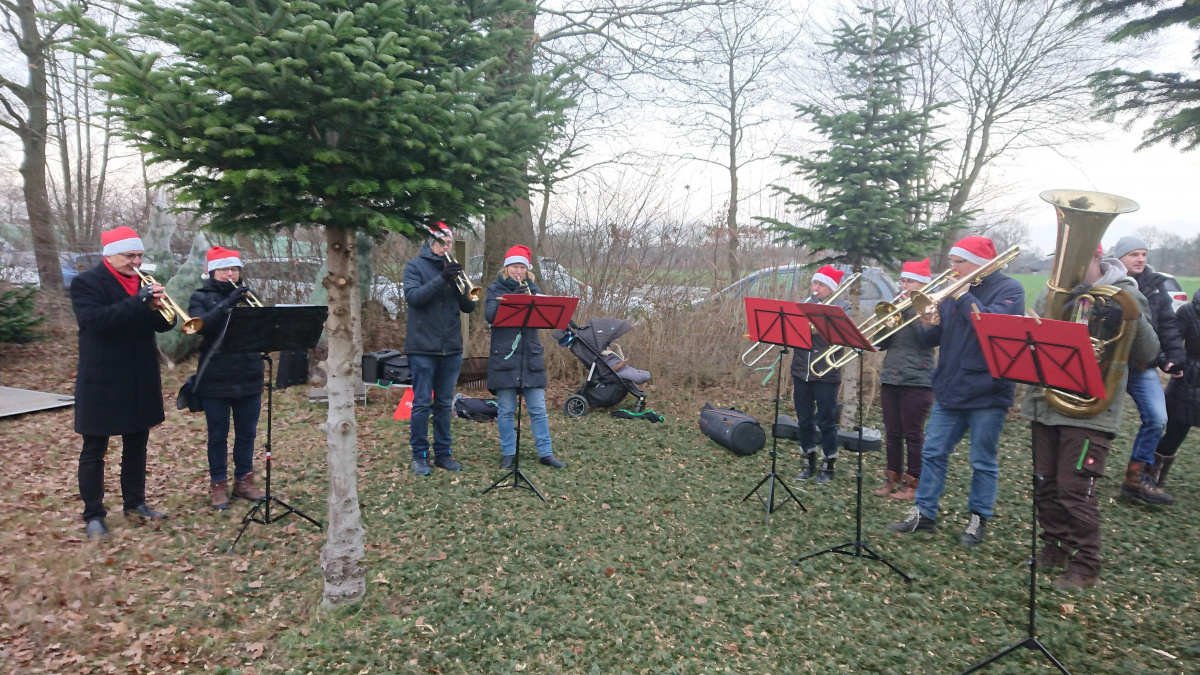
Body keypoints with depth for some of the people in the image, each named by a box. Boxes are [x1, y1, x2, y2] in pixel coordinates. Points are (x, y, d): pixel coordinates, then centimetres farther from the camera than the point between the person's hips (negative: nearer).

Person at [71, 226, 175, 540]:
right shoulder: (86, 283, -7)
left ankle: (135, 503, 27)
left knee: (136, 446, 14)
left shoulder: (142, 283, 10)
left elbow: (162, 324, 5)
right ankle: (93, 515, 14)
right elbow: (95, 320, -24)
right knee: (94, 451, 5)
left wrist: (160, 308, -17)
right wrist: (138, 302, -31)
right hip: (101, 381, -5)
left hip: (139, 380, 6)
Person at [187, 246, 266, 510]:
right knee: (218, 435, 7)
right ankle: (218, 484, 19)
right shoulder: (201, 297, 1)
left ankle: (243, 480, 23)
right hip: (215, 380, -3)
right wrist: (228, 303, -28)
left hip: (248, 378, 3)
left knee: (247, 433, 11)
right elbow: (201, 325, -18)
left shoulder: (247, 295, 10)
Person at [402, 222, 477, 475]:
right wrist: (441, 279, -24)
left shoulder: (452, 268, 13)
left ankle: (443, 453, 19)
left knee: (445, 404, 10)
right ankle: (419, 456, 10)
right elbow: (413, 297, -15)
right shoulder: (415, 266, 2)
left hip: (451, 348, 4)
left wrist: (459, 284, -13)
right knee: (421, 404, 1)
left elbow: (469, 307, 6)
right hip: (423, 347, -4)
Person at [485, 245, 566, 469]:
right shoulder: (495, 289, 6)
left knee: (538, 408, 3)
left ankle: (545, 453, 10)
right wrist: (512, 298, -20)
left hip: (531, 356, 2)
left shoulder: (533, 288, 13)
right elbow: (490, 315, -11)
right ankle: (508, 453, 15)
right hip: (504, 356, -2)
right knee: (506, 410, 4)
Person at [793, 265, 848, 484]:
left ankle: (828, 465, 18)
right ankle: (809, 463, 24)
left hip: (826, 373, -4)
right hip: (801, 371, 4)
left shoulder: (842, 307, -1)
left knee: (826, 422, 5)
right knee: (804, 420, 11)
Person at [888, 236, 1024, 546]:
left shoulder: (1008, 289, -5)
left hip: (987, 394, -5)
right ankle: (924, 513, 16)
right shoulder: (953, 292, 11)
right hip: (949, 391, 6)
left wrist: (963, 296, -18)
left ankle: (979, 519, 22)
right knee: (933, 453, 7)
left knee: (983, 462, 7)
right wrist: (927, 320, -12)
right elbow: (931, 340, 9)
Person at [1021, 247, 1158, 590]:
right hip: (1046, 404, 5)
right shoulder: (1050, 294, 8)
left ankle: (1085, 565, 13)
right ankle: (1055, 548, 30)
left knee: (1076, 489, -3)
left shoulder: (1125, 295, -3)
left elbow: (1147, 353, -6)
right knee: (1045, 484, 13)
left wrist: (1132, 319, -25)